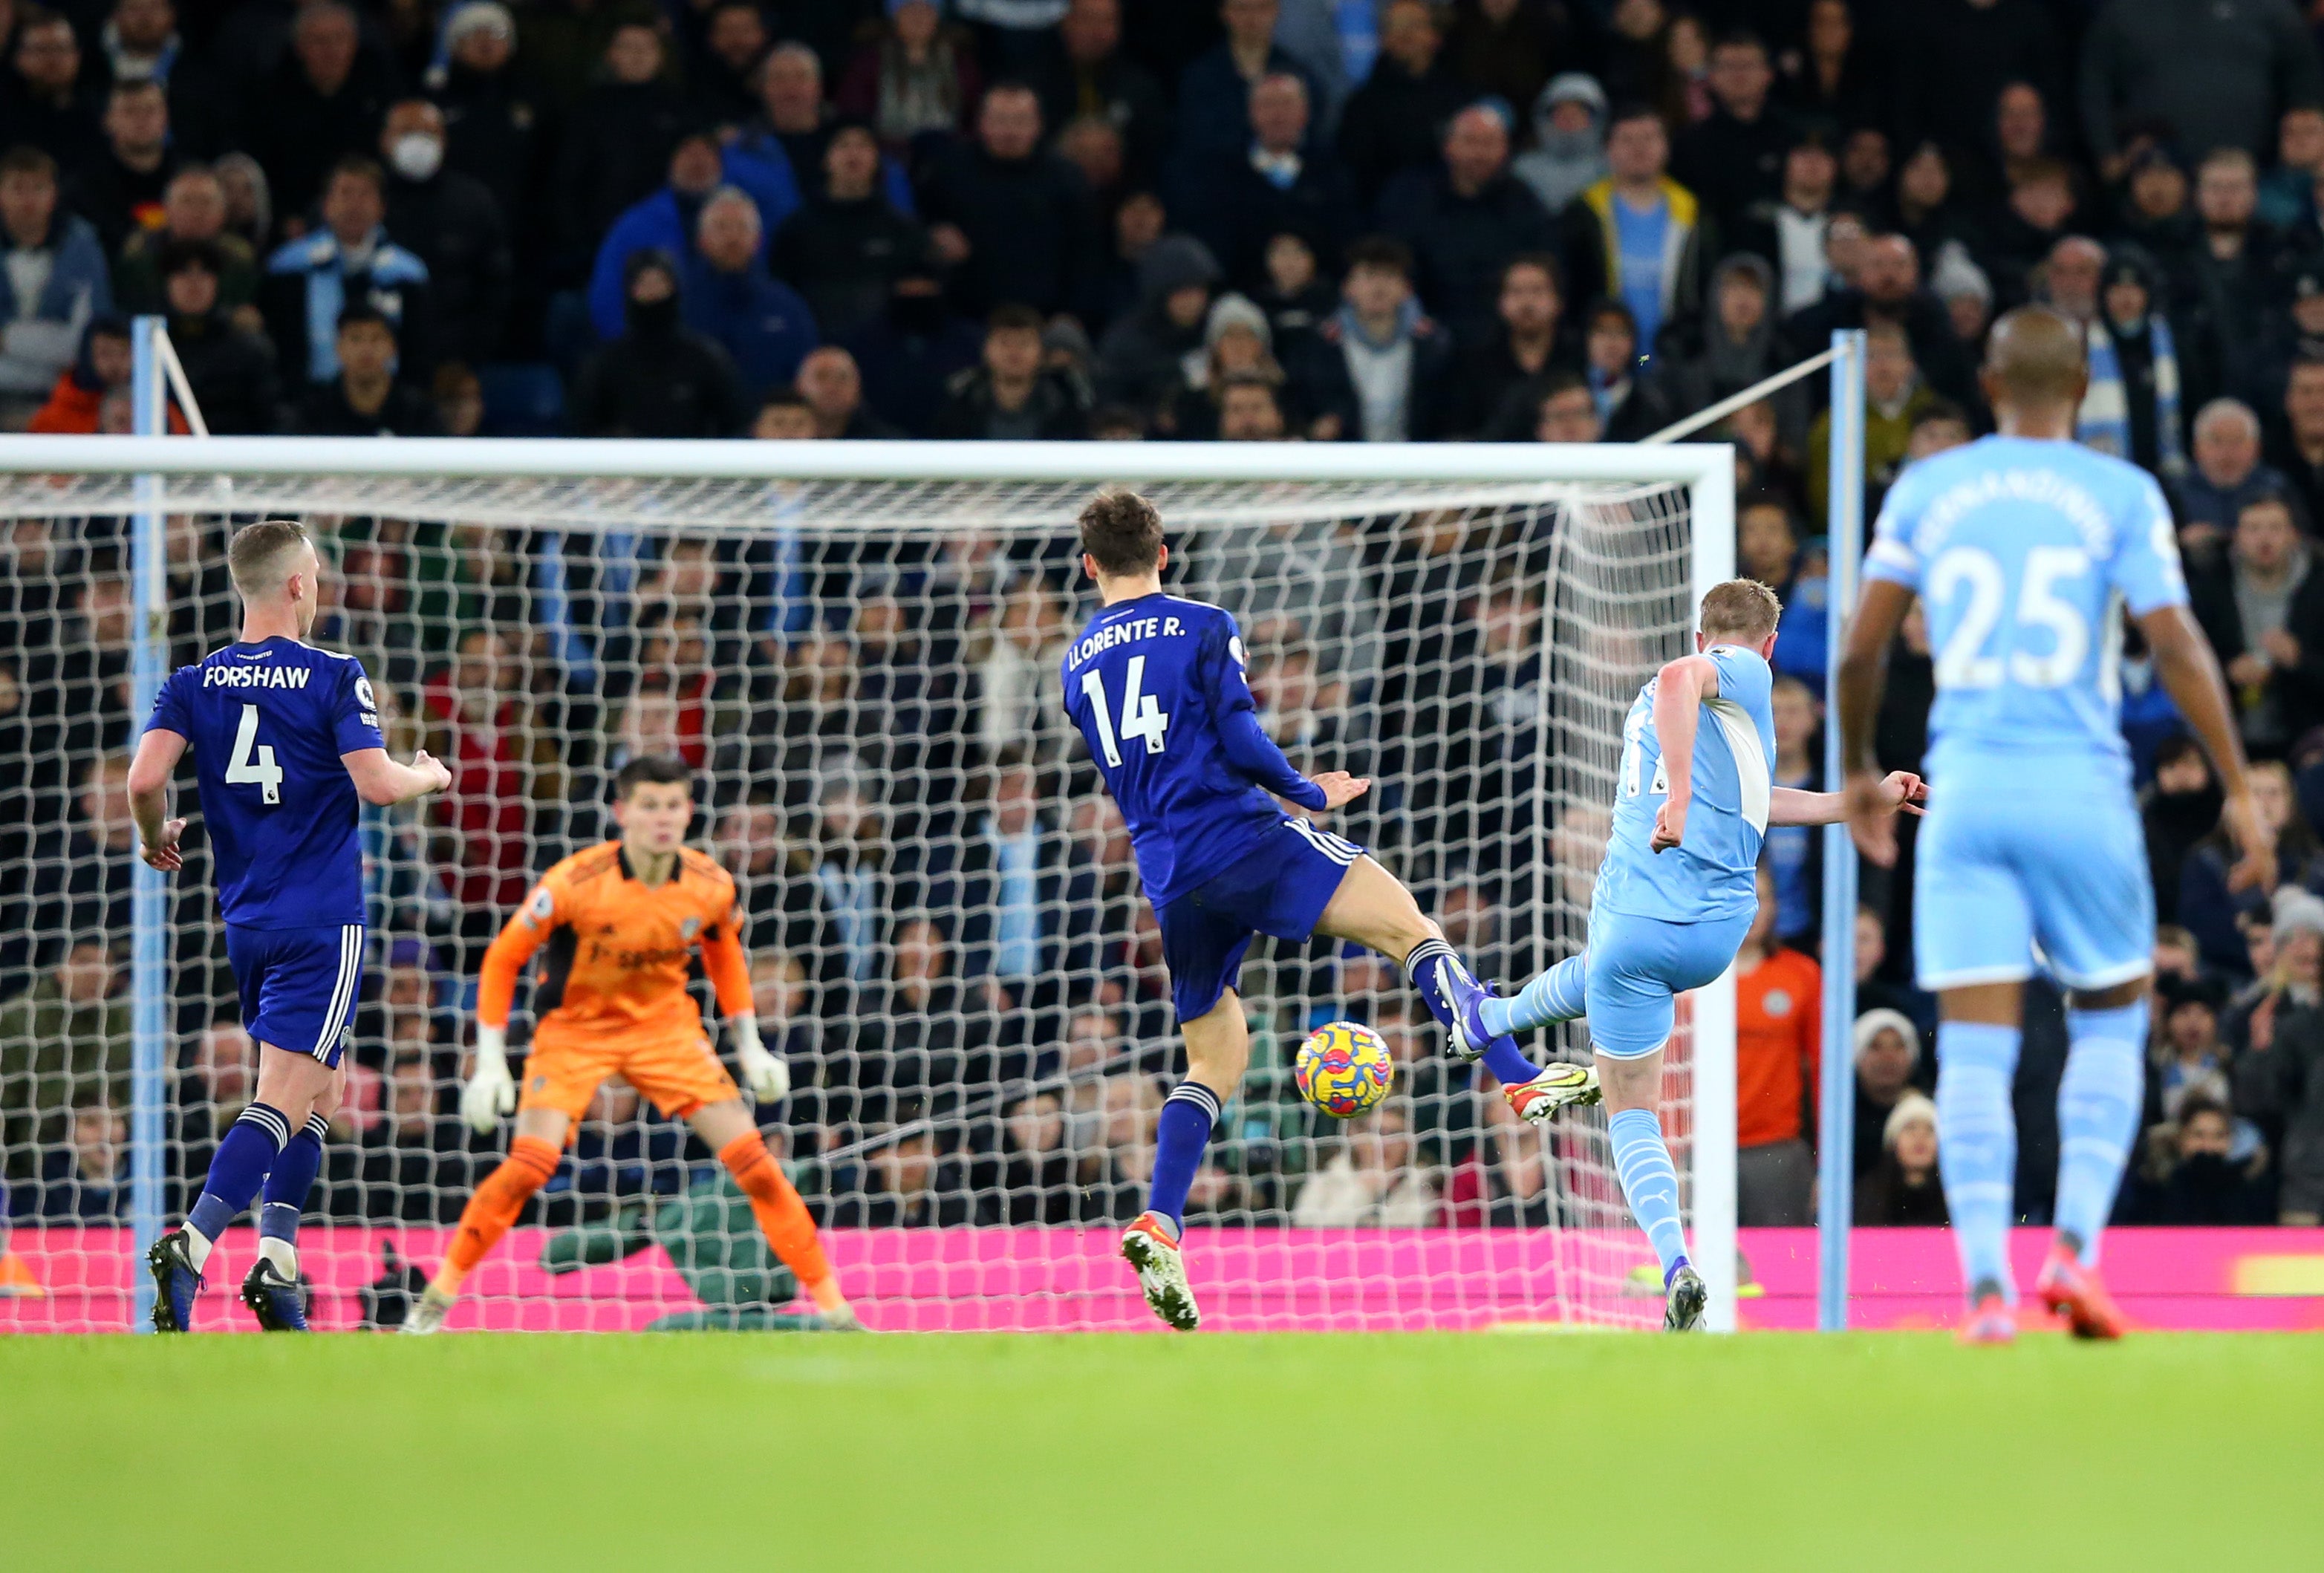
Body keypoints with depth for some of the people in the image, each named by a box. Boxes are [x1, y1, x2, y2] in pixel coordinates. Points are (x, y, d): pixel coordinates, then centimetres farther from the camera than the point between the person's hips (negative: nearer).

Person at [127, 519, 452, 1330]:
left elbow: (145, 777, -9)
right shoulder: (333, 677, -7)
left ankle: (277, 1264, 11)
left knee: (323, 1084, 21)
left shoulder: (193, 684, 4)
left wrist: (156, 835, 12)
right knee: (285, 1099, -10)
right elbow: (377, 782, -16)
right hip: (321, 921, -6)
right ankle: (190, 1247, -29)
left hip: (245, 921, 6)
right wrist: (430, 776, 6)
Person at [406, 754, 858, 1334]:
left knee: (752, 1159, -7)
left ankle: (830, 1303, 5)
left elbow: (725, 956, 11)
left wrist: (749, 1046, 7)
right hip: (574, 1026, -3)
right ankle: (440, 1295, -7)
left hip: (666, 1025, 3)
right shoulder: (575, 883, -24)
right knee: (531, 1163, -23)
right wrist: (490, 1062, -16)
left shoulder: (712, 887, -12)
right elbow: (503, 960, -13)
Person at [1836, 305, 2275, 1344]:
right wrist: (2239, 792, 0)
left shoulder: (1925, 489, 8)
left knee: (1975, 1049, 0)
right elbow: (2177, 650, -5)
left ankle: (1986, 1284, -11)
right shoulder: (2120, 494, 1)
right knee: (2111, 1022, 15)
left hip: (1964, 790, 1)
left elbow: (1861, 647, 7)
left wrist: (1857, 770, 21)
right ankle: (2076, 1248, -1)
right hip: (2080, 789, -1)